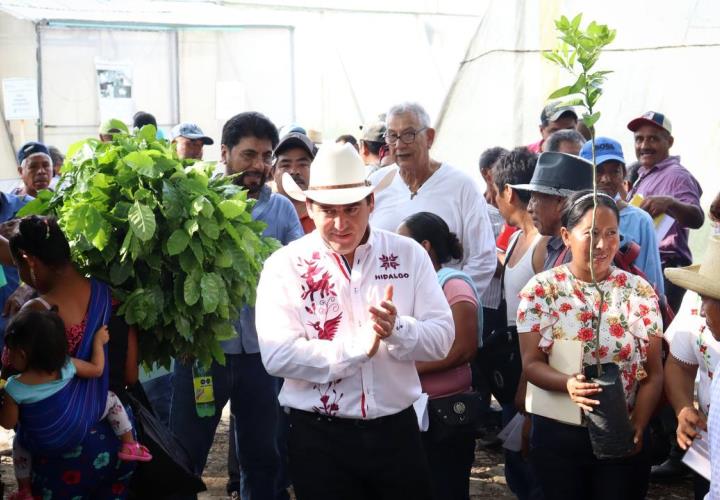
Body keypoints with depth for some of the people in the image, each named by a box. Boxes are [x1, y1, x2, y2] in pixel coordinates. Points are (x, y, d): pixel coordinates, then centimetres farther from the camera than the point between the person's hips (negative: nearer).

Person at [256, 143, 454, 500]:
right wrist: (358, 347, -21)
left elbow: (441, 338, -3)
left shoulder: (409, 255, 2)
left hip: (397, 430, 2)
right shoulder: (284, 266, -5)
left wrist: (396, 330, -22)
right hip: (318, 438, -2)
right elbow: (277, 355, -16)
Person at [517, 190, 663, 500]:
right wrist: (568, 384, -28)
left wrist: (637, 427, -14)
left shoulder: (640, 292, -2)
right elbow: (531, 364, -7)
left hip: (622, 439, 1)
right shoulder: (540, 290, -5)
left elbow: (653, 372, 0)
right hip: (557, 436, 0)